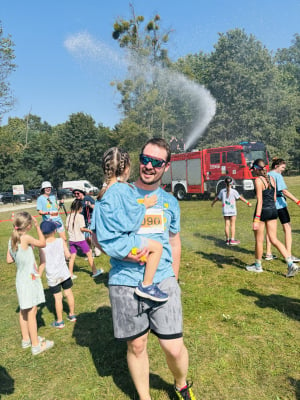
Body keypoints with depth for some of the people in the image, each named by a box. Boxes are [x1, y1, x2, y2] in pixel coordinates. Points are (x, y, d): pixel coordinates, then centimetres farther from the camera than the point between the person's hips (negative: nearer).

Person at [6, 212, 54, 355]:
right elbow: (43, 243, -8)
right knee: (31, 312, 2)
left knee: (24, 311, 19)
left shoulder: (12, 239, 0)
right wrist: (37, 227, -3)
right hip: (29, 280, -8)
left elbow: (9, 259, 8)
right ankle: (36, 345, 13)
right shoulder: (26, 238, -23)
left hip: (20, 279, 8)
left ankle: (26, 339, 35)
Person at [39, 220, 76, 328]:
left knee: (57, 297, 5)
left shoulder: (42, 246, -11)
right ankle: (72, 315, 31)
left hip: (52, 276, -2)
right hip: (64, 273, 2)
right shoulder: (61, 241, -7)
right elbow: (68, 255, -8)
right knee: (69, 293, 15)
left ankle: (59, 322, 18)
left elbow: (42, 263, -10)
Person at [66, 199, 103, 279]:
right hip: (80, 239, -5)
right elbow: (82, 228, -17)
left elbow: (67, 228, 7)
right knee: (89, 254, 7)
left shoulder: (69, 216, 3)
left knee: (72, 256, 11)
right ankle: (94, 272, 15)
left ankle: (70, 274, 14)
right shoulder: (80, 216, -14)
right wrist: (89, 230, -2)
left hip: (71, 239, 6)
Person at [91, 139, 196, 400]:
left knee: (174, 348, 3)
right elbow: (98, 236, -1)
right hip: (125, 283, -1)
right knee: (136, 346, 13)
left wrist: (173, 278, 13)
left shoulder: (170, 201, 6)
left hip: (163, 282, 2)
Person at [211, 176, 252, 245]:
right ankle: (232, 240, 5)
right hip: (232, 211, -3)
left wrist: (213, 203, 28)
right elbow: (241, 198, -6)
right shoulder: (234, 191, -8)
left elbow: (217, 198, 11)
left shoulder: (222, 191, 1)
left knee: (227, 225, 8)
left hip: (225, 211, 3)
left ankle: (227, 239, 14)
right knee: (232, 225, 5)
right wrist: (248, 203, 4)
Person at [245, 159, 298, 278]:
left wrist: (256, 219, -22)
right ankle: (291, 264, 0)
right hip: (273, 210, 7)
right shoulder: (272, 178, 9)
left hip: (263, 211, -7)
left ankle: (257, 266, 23)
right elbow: (274, 198, 13)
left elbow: (260, 201, -20)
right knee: (274, 240, 11)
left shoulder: (258, 180, -13)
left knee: (259, 240, 9)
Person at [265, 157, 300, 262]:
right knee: (287, 229, -2)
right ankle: (289, 255, -4)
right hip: (279, 204, -8)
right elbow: (284, 191, -22)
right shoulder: (277, 175, -11)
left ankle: (268, 254, 18)